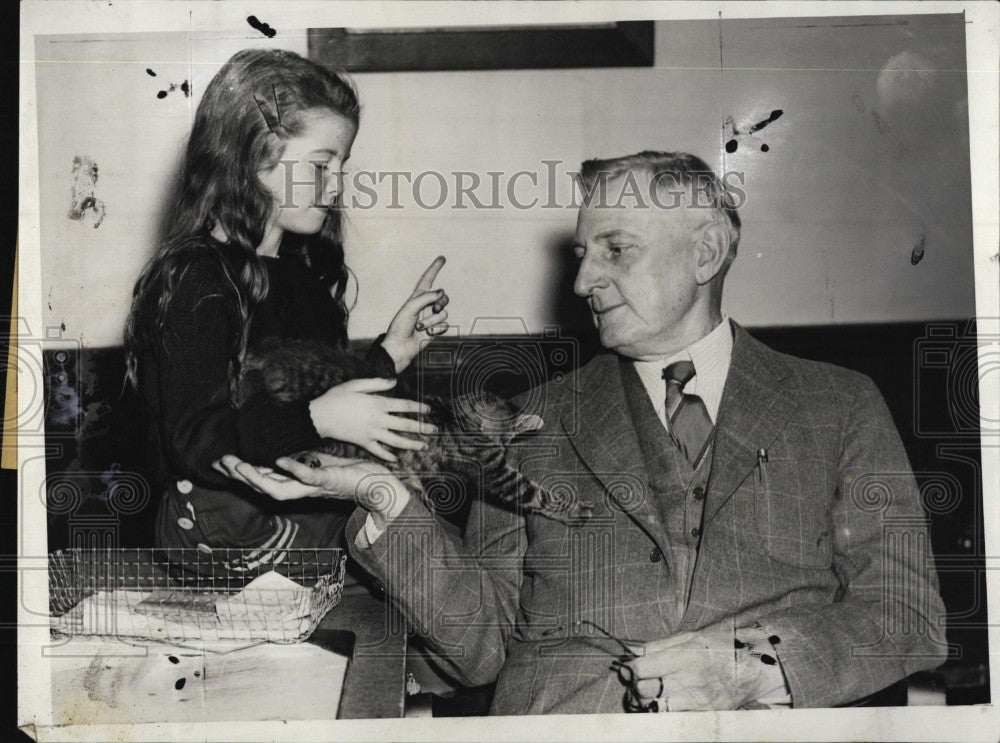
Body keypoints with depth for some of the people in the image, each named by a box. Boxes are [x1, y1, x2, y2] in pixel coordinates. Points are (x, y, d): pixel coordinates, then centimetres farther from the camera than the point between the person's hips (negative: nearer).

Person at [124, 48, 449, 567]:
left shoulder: (306, 265, 14)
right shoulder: (194, 281, -14)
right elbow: (196, 441, -22)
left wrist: (389, 352, 6)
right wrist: (315, 419, -32)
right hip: (228, 520, -8)